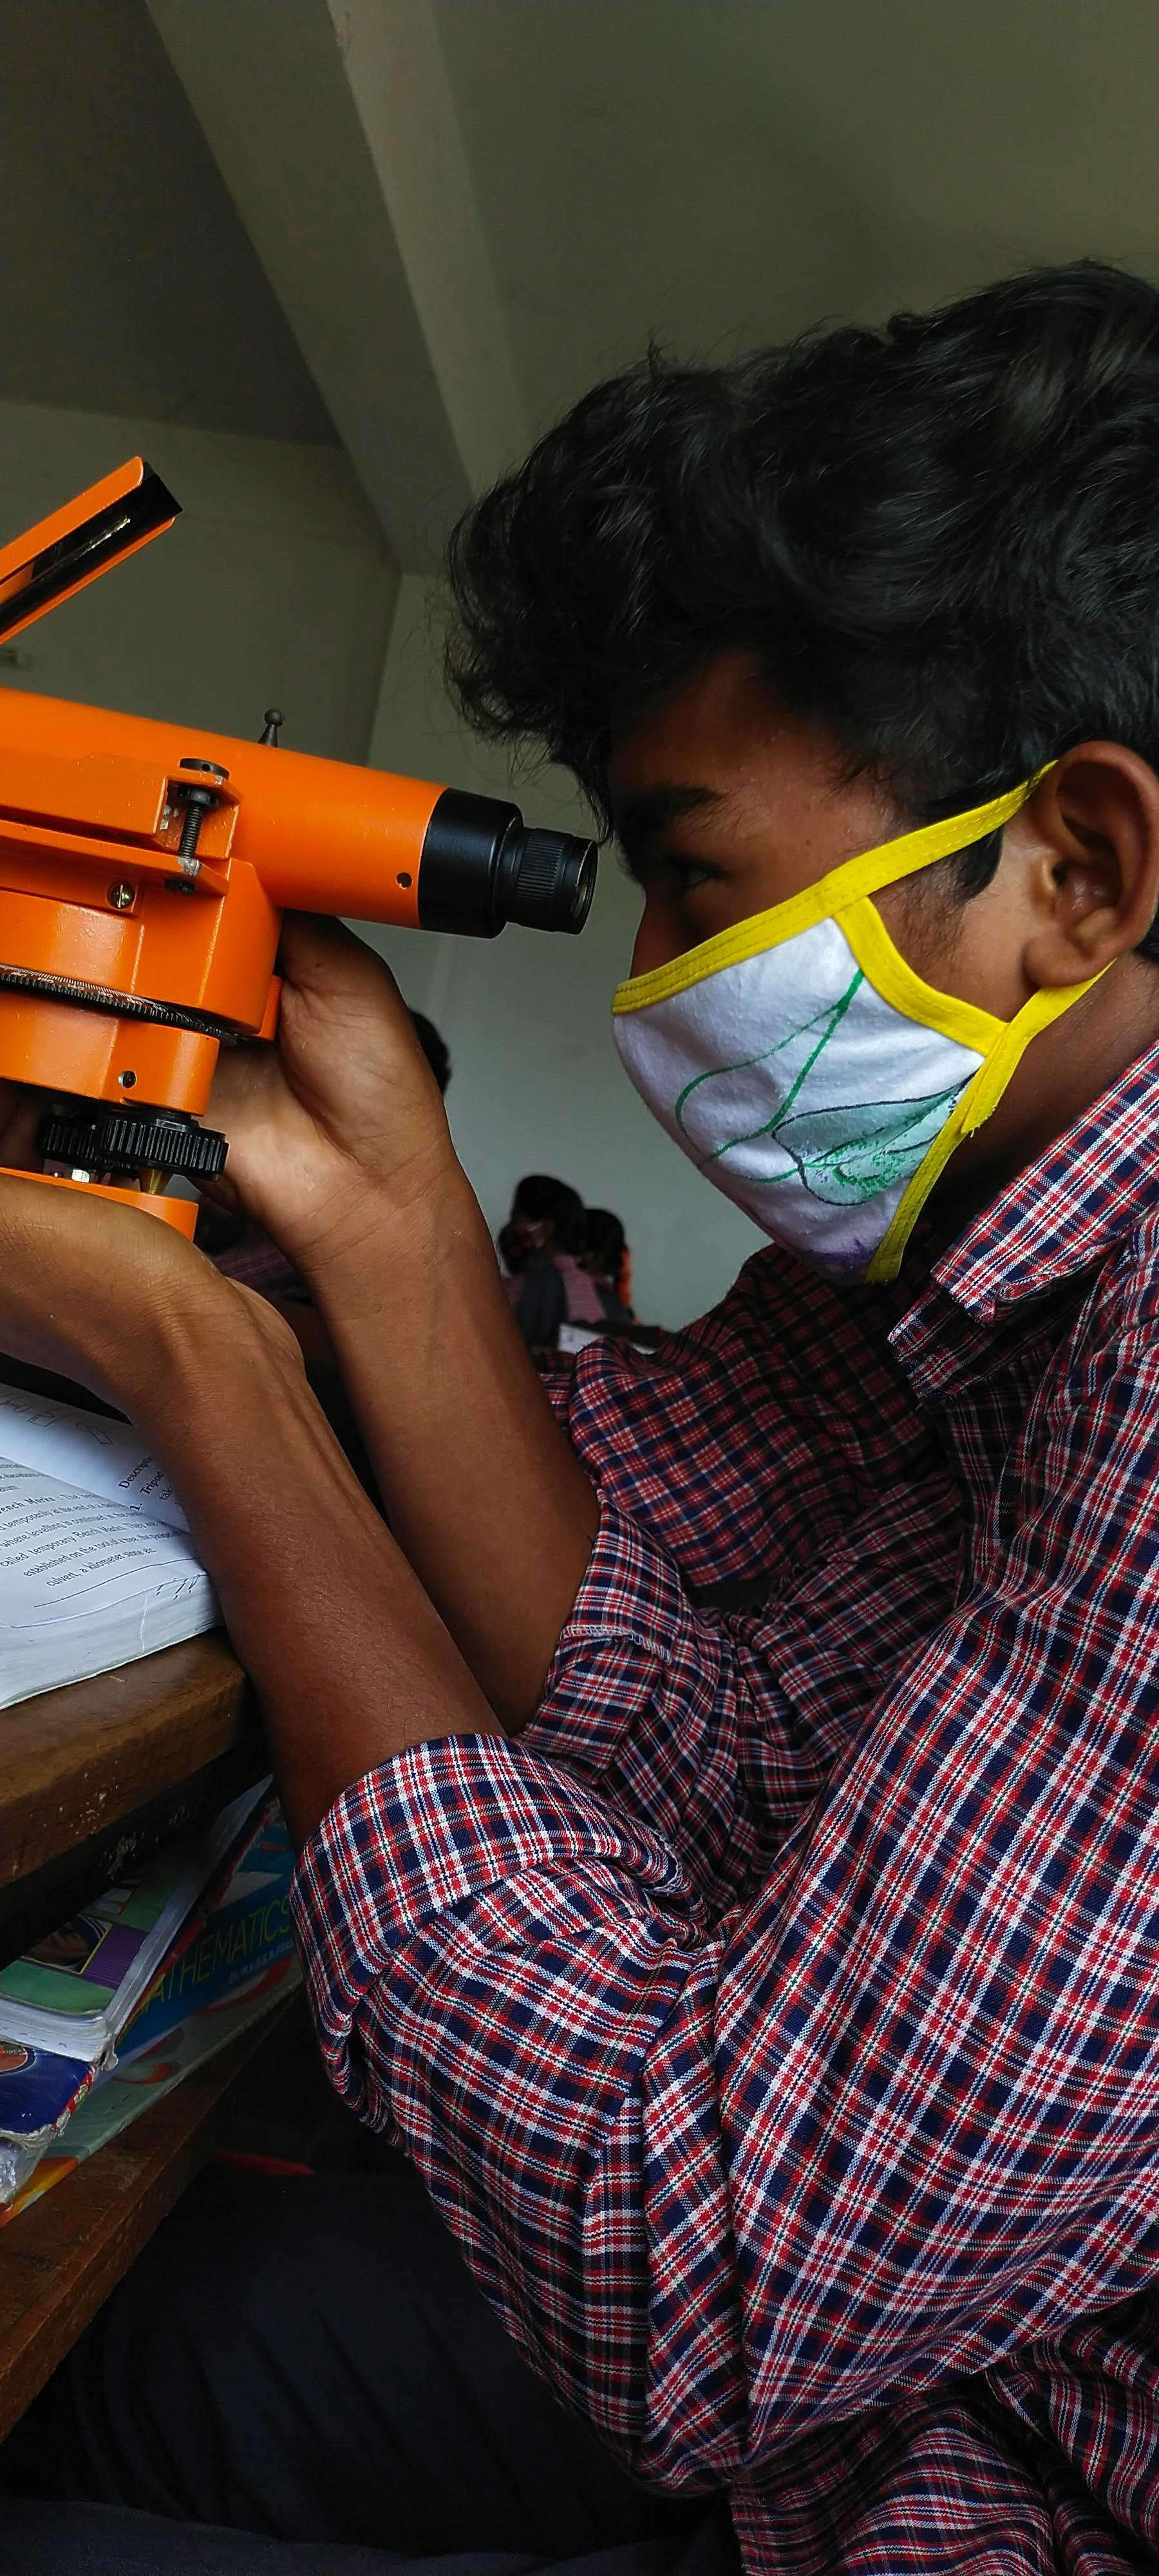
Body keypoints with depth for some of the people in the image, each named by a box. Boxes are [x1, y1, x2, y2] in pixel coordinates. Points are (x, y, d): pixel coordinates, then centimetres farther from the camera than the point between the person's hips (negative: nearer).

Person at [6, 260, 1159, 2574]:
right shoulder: (928, 1225, -3)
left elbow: (687, 2292, -30)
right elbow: (697, 1790, -3)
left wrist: (193, 1363, -23)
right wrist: (381, 1204, -11)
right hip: (927, 2365, 7)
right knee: (194, 2318, 16)